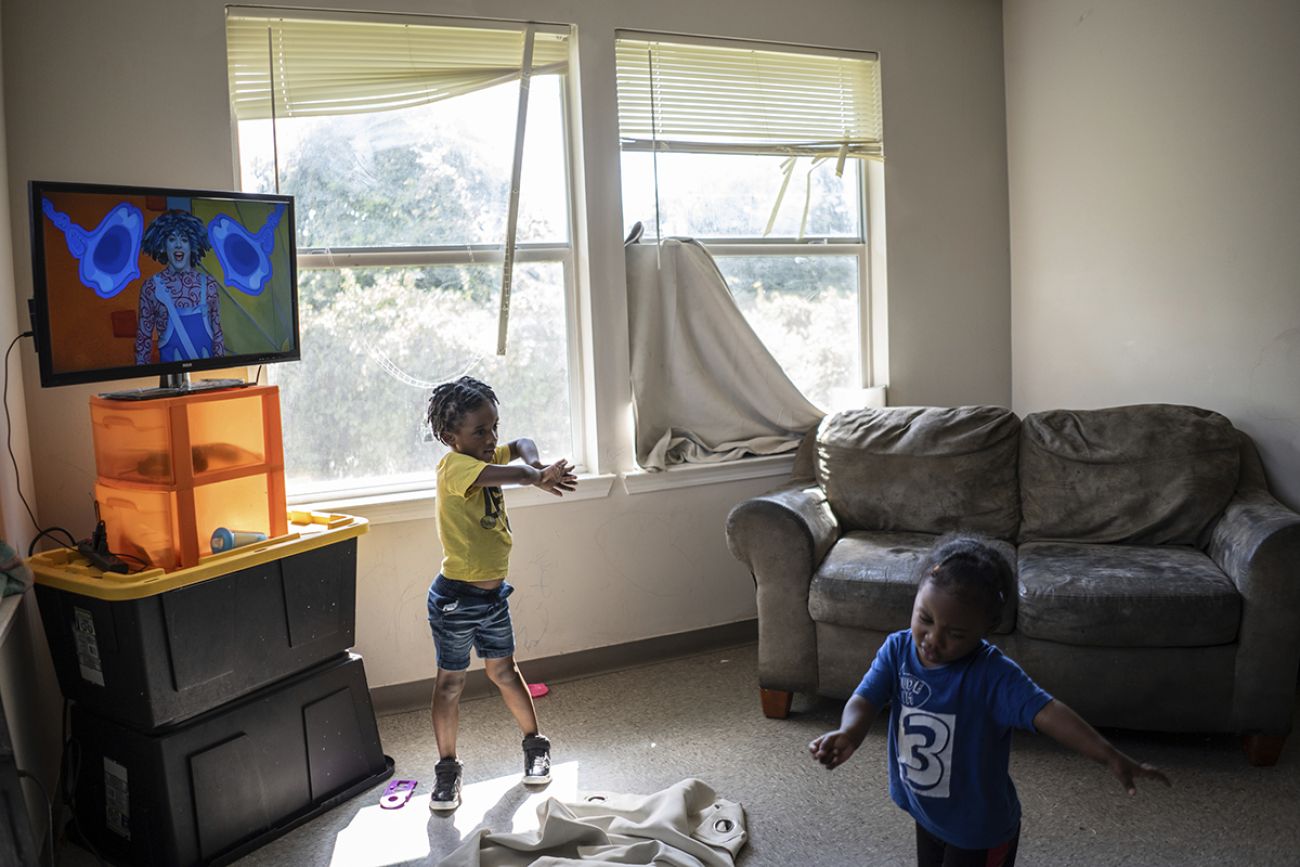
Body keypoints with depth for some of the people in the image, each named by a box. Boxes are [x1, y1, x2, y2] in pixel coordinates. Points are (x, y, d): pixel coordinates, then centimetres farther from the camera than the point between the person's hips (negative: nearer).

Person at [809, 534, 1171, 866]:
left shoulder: (994, 675, -26)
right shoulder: (897, 650, -14)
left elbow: (1048, 713, -33)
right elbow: (865, 699, -22)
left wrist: (1111, 757, -44)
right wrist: (848, 734, -43)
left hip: (981, 828, -4)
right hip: (926, 814, 4)